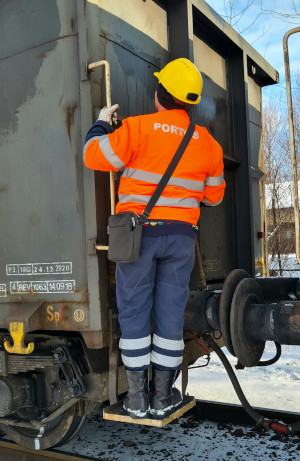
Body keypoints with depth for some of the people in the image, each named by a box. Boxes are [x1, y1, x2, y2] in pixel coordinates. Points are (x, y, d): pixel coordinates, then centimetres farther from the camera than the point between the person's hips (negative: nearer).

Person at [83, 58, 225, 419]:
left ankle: (137, 397, 13)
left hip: (139, 231, -3)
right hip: (181, 234, 3)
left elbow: (94, 156, -5)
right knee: (170, 314, 9)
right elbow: (213, 196, 14)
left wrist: (101, 123, 13)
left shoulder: (138, 127, -8)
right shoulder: (207, 142, 6)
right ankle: (162, 396, 18)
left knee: (134, 312, 7)